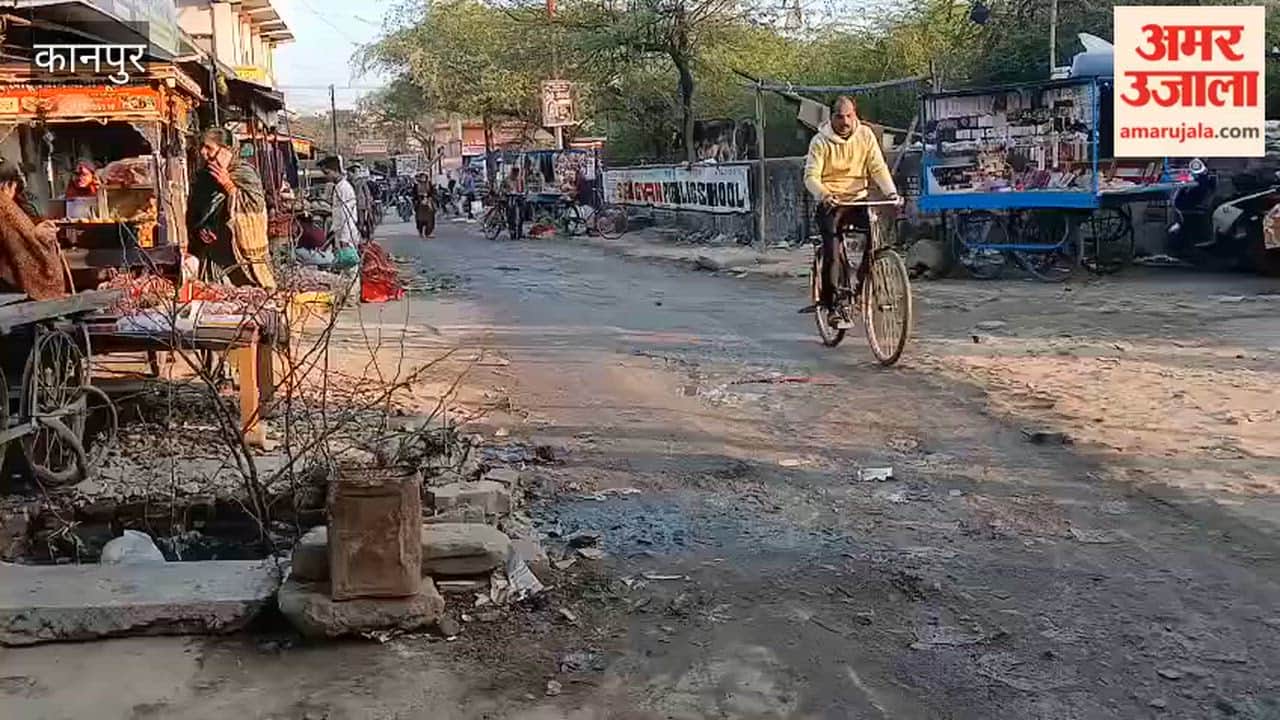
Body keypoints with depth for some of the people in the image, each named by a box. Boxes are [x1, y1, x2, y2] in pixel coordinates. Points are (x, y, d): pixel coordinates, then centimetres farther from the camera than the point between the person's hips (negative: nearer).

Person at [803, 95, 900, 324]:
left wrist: (891, 192, -23)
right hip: (830, 203, -3)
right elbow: (811, 176, -16)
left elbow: (878, 167, -5)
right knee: (832, 252, -17)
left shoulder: (865, 135, 1)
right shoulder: (821, 141, -7)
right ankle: (832, 305, -8)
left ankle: (861, 285, -2)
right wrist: (824, 195, -37)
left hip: (858, 200, 3)